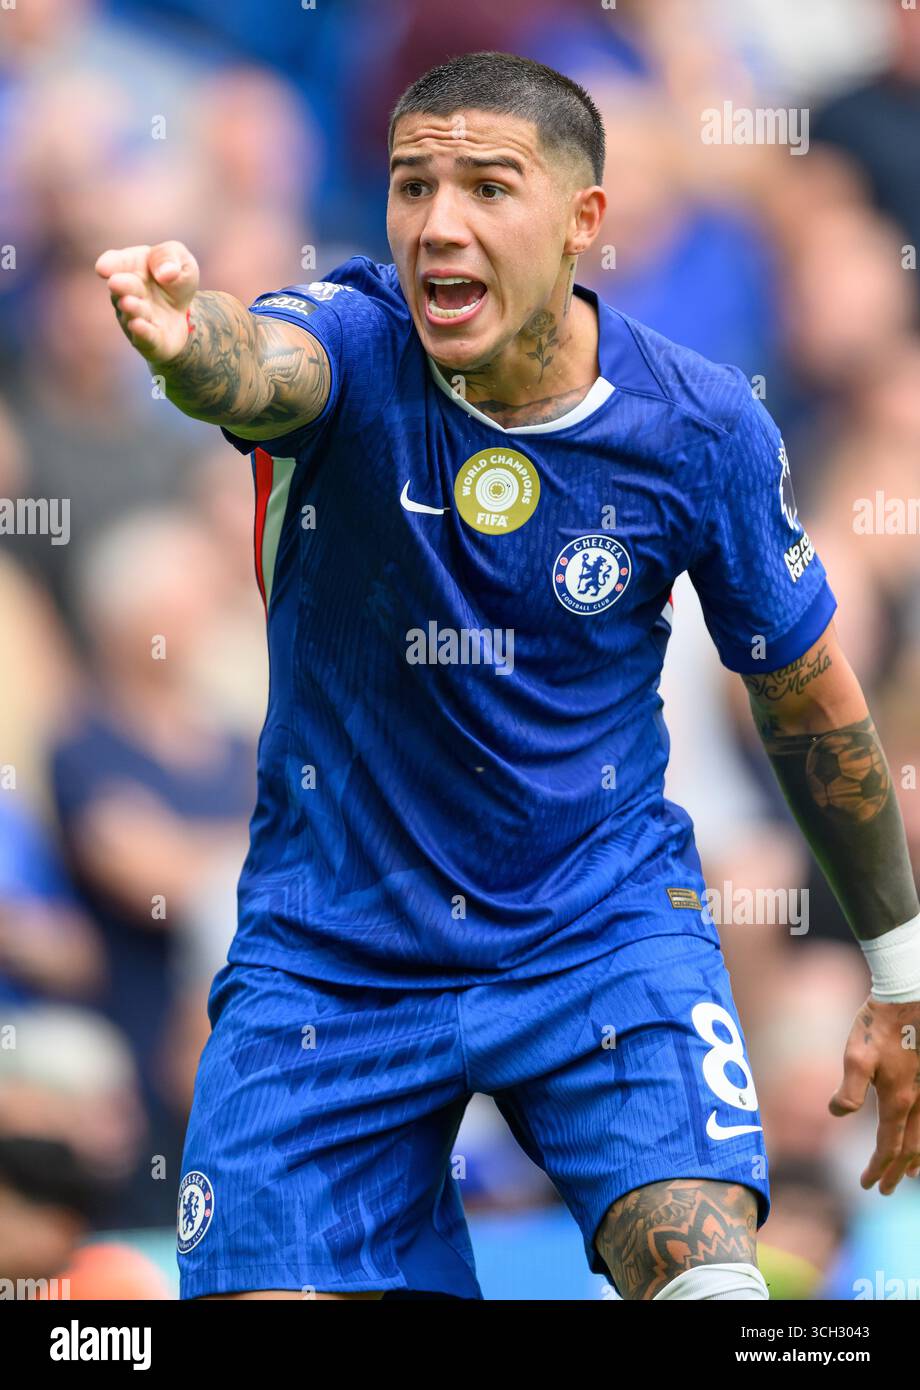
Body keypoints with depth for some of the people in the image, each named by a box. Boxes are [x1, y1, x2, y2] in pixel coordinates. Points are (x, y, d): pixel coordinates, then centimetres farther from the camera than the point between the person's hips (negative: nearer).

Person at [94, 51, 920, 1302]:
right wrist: (183, 335, -68)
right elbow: (258, 369, -42)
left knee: (707, 1275, -22)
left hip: (602, 920, 0)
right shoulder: (356, 346, -16)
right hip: (329, 950, 0)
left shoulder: (701, 428, -10)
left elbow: (809, 699, 5)